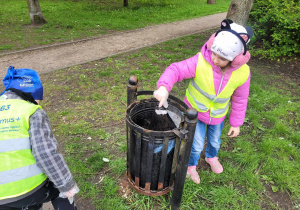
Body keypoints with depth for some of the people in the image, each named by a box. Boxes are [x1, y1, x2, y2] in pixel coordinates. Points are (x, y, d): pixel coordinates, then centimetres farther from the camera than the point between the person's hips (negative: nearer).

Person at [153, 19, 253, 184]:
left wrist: (236, 123, 1)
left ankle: (211, 157, 64)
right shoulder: (200, 62, -31)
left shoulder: (242, 73, -21)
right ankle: (191, 165, 44)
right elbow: (176, 70, -28)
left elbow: (240, 100, -8)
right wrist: (164, 87, -48)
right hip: (195, 111, -3)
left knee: (215, 141, 27)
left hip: (217, 115, 3)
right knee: (196, 145, 10)